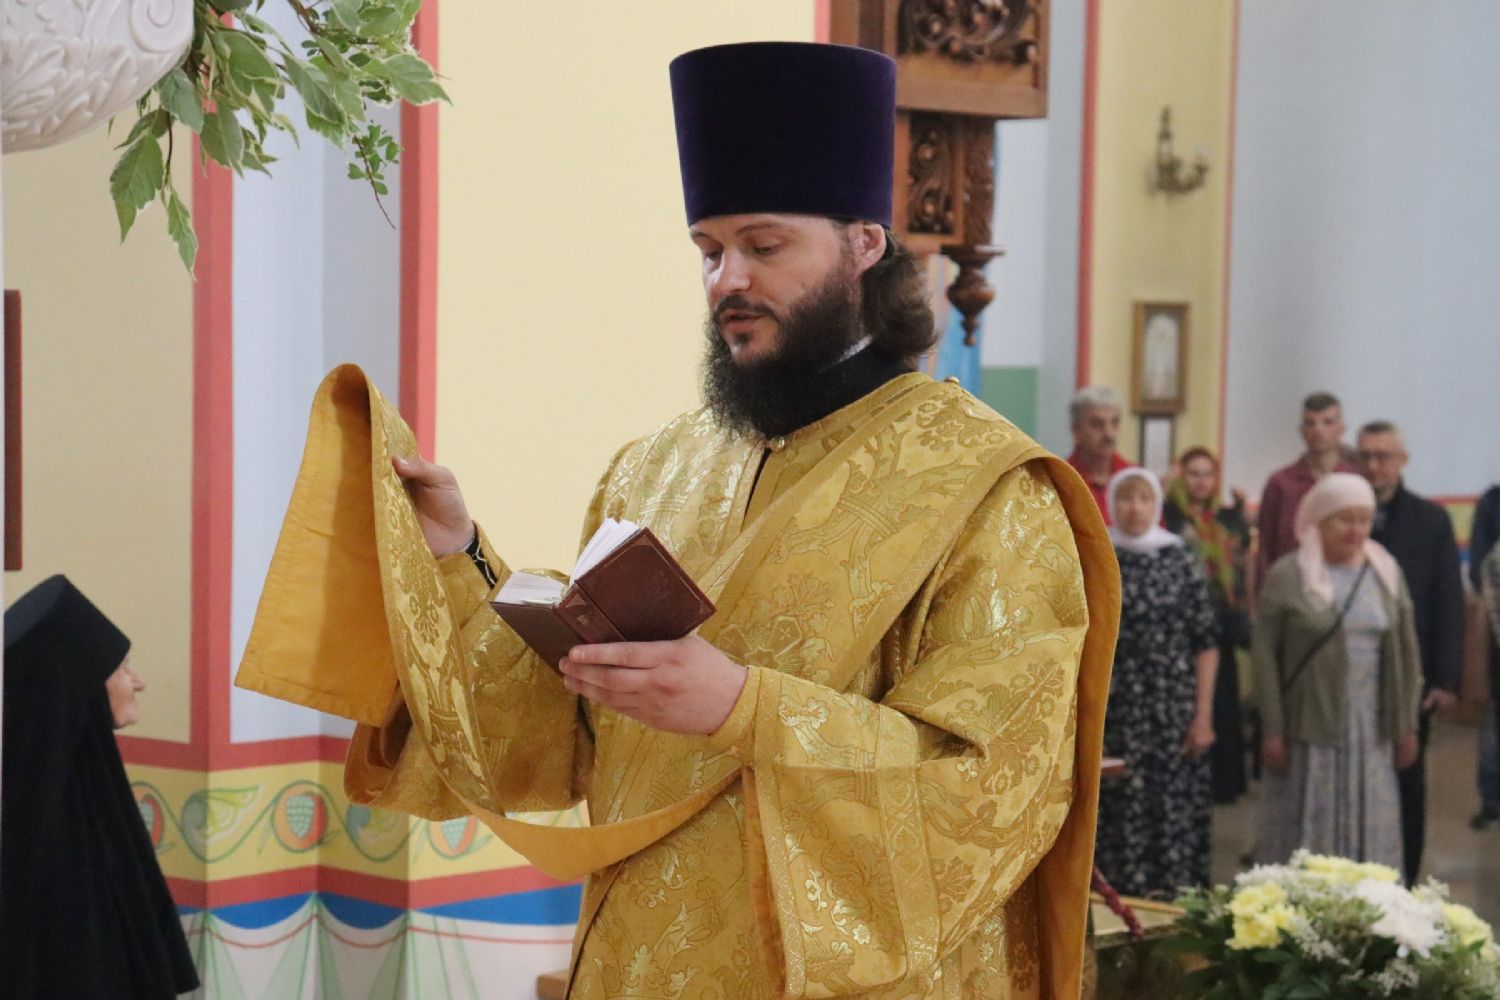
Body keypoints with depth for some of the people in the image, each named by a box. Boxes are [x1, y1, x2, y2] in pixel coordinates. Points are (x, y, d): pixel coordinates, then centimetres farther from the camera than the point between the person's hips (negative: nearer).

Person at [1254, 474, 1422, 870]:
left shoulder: (1386, 573, 8)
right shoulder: (1287, 576, -5)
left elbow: (1406, 653, 11)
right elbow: (1264, 654, -6)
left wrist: (1407, 727, 8)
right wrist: (1272, 731, -9)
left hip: (1371, 731, 4)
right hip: (1310, 729, -4)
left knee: (1369, 835, 7)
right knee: (1307, 831, 1)